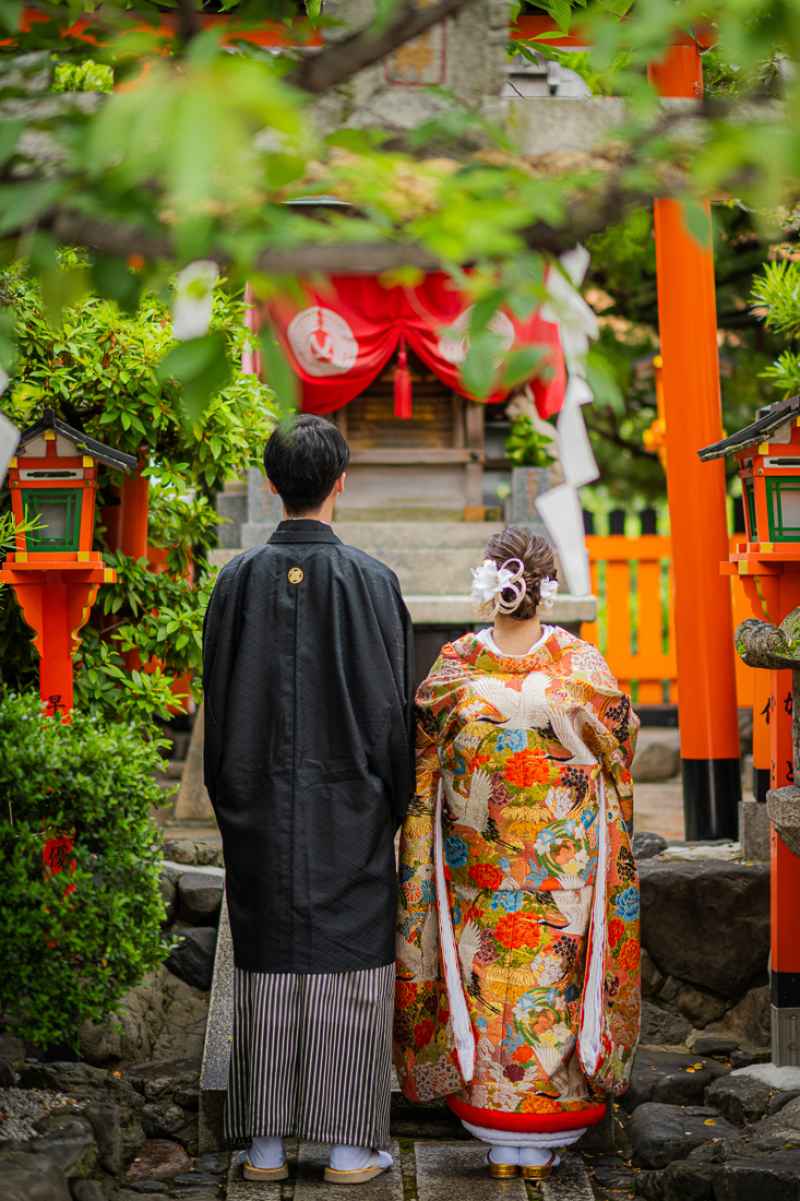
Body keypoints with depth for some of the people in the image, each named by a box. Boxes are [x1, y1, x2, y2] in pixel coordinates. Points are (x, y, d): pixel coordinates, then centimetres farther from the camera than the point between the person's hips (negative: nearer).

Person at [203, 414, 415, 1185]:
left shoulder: (238, 581, -2)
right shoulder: (370, 582, -9)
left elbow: (218, 703, 3)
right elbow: (392, 704, -5)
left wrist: (232, 804, 14)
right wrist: (394, 804, 6)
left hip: (260, 808, 2)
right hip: (349, 805, -2)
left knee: (266, 970, 9)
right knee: (349, 964, 5)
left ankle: (265, 1144, 16)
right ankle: (349, 1145, 11)